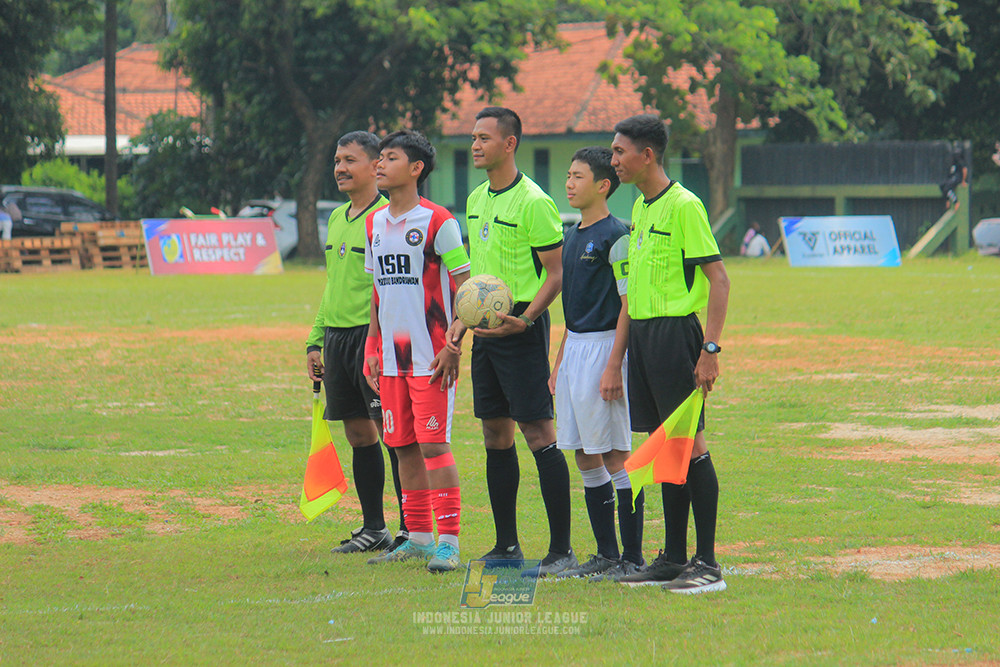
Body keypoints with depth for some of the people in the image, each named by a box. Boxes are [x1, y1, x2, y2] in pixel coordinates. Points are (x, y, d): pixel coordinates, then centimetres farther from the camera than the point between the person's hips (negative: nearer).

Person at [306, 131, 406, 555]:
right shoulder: (337, 218, 16)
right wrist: (316, 341, 20)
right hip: (337, 335, 8)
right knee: (357, 433, 10)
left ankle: (411, 530, -2)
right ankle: (373, 529, 17)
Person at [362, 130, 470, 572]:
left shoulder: (437, 222, -8)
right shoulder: (375, 224, 13)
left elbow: (464, 287, -8)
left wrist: (453, 347, -14)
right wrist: (373, 347, 15)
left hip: (430, 356, -7)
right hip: (391, 357, 7)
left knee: (434, 444, -9)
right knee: (403, 447, 9)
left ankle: (449, 541, -8)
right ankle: (418, 537, 18)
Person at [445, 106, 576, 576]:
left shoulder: (533, 202, -12)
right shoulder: (476, 200, 13)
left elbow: (557, 273, -13)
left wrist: (524, 319, -23)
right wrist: (461, 320, 12)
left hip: (522, 330, -8)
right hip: (486, 329, 8)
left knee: (538, 435, -9)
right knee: (495, 436, 10)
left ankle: (562, 549, -7)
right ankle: (506, 545, 17)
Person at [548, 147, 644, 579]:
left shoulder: (615, 236, -12)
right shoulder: (573, 236, 15)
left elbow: (628, 306, -15)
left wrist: (614, 366, -20)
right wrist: (560, 362, 19)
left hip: (604, 347, -9)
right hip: (574, 348, 9)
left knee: (615, 457, -6)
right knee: (586, 458, 10)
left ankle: (632, 556, -1)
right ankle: (606, 553, 16)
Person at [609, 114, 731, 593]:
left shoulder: (683, 206, -12)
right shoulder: (640, 207, 15)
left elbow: (717, 278, -14)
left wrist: (710, 349, -19)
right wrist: (623, 352, 20)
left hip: (675, 333, -8)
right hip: (641, 333, 8)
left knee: (689, 443, -6)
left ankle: (707, 563, -4)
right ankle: (673, 558, 14)